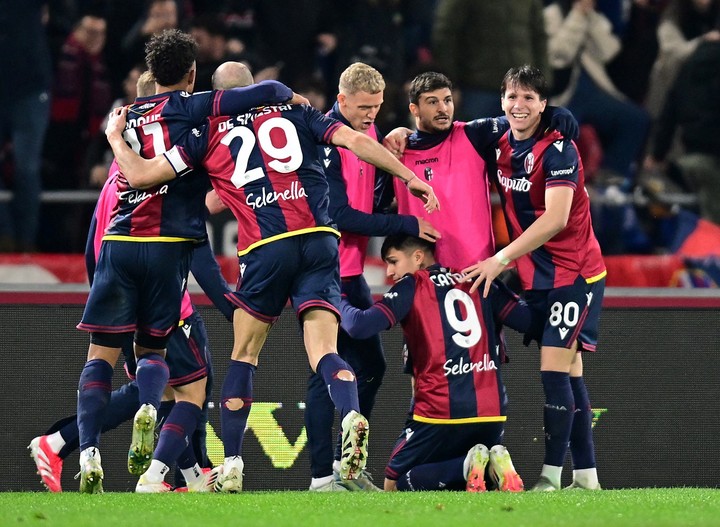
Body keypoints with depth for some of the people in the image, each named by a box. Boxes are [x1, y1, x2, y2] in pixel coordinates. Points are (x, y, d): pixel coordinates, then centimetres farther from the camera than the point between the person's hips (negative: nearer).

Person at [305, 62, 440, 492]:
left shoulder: (369, 131, 9)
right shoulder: (326, 140, -18)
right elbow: (341, 216, -20)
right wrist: (406, 225, -18)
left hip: (352, 272, 9)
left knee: (371, 365, 13)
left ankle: (346, 464, 23)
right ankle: (322, 477, -3)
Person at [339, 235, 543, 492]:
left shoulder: (411, 286, 2)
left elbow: (360, 326, -8)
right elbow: (532, 321, 6)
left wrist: (340, 302, 12)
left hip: (440, 413, -4)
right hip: (492, 413, 4)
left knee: (394, 486, 11)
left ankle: (469, 466, -14)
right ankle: (496, 461, -9)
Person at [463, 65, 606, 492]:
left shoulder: (558, 149, -17)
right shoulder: (499, 144, 3)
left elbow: (555, 219, -25)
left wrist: (501, 259, -27)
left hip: (574, 272, -7)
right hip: (536, 276, 7)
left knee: (555, 368, -13)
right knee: (568, 373, 8)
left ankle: (552, 476, -12)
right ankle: (586, 477, 12)